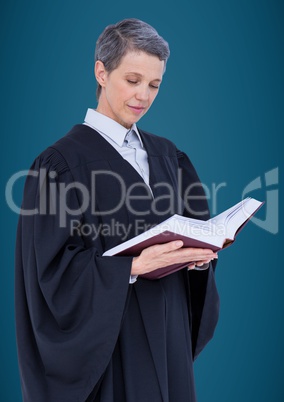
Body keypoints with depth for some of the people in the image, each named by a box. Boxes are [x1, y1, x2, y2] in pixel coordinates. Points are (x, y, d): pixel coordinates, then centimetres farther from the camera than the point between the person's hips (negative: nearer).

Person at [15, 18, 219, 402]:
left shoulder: (165, 154, 8)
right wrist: (134, 266, -27)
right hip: (107, 343, -6)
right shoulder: (62, 162, -11)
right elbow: (57, 272, -16)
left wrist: (199, 254, -11)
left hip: (169, 332, 6)